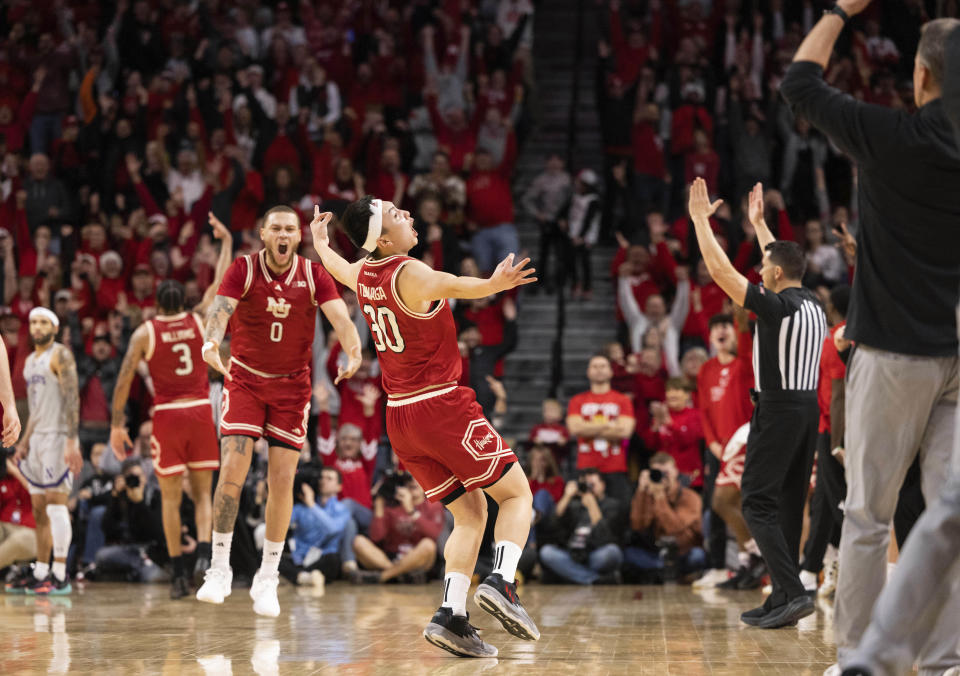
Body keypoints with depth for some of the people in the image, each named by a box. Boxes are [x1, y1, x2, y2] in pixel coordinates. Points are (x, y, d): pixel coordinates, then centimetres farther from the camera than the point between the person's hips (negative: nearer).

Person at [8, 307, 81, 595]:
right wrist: (25, 442, 20)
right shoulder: (31, 361, 19)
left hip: (58, 436, -9)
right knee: (39, 509, 9)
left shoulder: (60, 355, -8)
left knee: (56, 503, -11)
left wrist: (71, 443, -23)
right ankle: (40, 572, 14)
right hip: (38, 437, 9)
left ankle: (60, 576, -11)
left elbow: (72, 399, -16)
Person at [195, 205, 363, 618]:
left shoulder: (313, 275, -7)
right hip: (245, 379, -1)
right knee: (232, 470, -13)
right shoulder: (244, 269, -10)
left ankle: (268, 579, 10)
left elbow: (340, 317, -19)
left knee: (282, 479, -1)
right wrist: (210, 343, -47)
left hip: (292, 385, 1)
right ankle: (219, 568, -1)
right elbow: (220, 309, -25)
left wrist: (353, 352, -40)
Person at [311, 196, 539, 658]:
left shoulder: (363, 273, 10)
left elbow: (338, 269, 31)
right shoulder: (411, 274, -15)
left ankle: (452, 615, -5)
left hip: (400, 415, 8)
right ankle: (501, 582, -19)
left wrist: (319, 242, 53)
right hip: (442, 406, -8)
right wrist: (494, 285, -49)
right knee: (517, 494, 4)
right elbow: (455, 284, -31)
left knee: (470, 514, 12)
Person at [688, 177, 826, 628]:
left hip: (778, 409, -8)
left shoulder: (777, 307, -13)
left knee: (758, 502, -6)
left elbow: (720, 271, -13)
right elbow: (785, 261, 30)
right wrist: (758, 223, 39)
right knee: (789, 503, 10)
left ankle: (792, 592, -18)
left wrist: (701, 219, -5)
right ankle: (781, 602, 11)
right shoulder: (813, 304, 10)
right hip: (809, 406, 8)